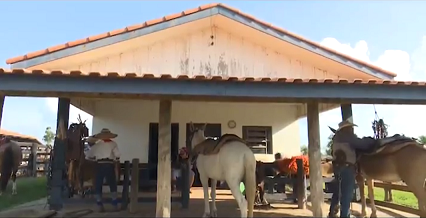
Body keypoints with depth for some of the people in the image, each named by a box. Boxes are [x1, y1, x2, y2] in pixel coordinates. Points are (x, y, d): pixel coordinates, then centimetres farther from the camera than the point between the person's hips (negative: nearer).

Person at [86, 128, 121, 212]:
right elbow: (117, 155, -6)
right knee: (112, 184, 8)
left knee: (98, 185, 8)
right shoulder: (113, 143, 4)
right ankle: (115, 204, 6)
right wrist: (116, 160, 13)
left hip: (99, 165, 1)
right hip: (109, 165, 0)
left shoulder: (97, 144, 8)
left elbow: (89, 155, 8)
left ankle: (100, 205, 6)